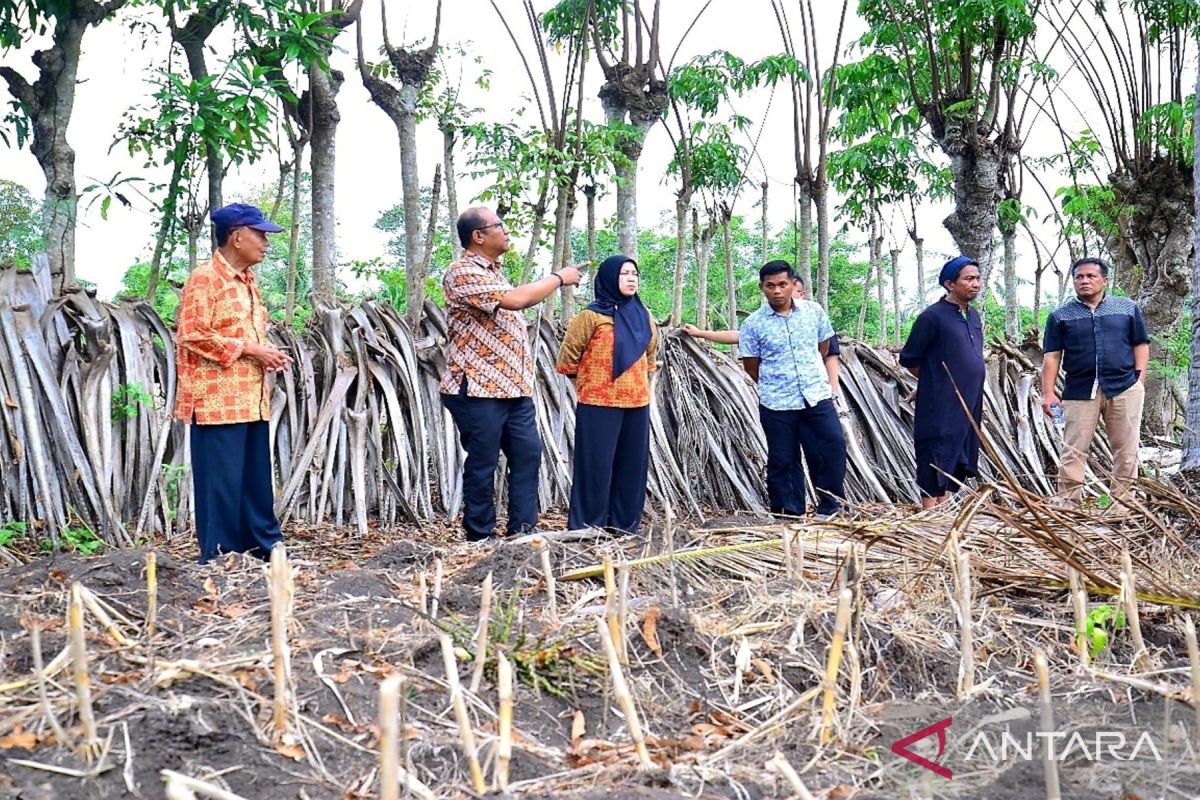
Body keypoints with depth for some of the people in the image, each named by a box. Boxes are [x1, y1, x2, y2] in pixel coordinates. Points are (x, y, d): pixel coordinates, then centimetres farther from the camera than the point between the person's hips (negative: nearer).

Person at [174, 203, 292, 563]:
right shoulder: (204, 278, -10)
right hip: (217, 399, -9)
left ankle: (264, 544, 23)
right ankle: (219, 556, 5)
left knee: (257, 476, 14)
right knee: (222, 479, -3)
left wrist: (266, 353, 6)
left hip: (252, 398, 9)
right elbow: (192, 336, -17)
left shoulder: (247, 280, 17)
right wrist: (248, 349, -17)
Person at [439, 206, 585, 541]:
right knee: (482, 464, 1)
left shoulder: (493, 272, 18)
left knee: (528, 453, 9)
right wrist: (558, 278, -14)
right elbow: (514, 299, -26)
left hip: (513, 387, 10)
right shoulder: (463, 273, -15)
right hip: (477, 390, -9)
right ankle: (481, 538, 13)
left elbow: (518, 303, 31)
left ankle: (523, 530, 18)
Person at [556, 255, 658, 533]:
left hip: (637, 403, 6)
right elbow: (568, 356, -3)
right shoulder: (591, 315, -8)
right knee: (596, 465, -1)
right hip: (599, 404, -6)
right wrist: (586, 383, 7)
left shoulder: (643, 315, 9)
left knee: (632, 464, 10)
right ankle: (588, 527, 7)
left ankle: (625, 524, 21)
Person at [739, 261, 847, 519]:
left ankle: (829, 510, 10)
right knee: (782, 461, 5)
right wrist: (775, 386, 9)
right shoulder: (753, 324, -5)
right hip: (777, 404, -1)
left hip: (817, 397, 2)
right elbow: (752, 367, 2)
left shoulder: (814, 311, 2)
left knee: (833, 447, -5)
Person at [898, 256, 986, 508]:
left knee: (956, 466, 11)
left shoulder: (974, 316, 12)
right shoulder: (933, 316, -12)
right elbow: (909, 359, -7)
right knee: (936, 462, -5)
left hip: (969, 407, 8)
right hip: (940, 409, -8)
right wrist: (934, 381, 3)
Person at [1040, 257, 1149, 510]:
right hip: (1080, 391, -1)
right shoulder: (1060, 316, 7)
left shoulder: (1128, 308, 10)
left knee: (1126, 450, 4)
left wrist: (1139, 380, 1)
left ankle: (1122, 503, 12)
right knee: (1074, 451, -2)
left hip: (1124, 388, 1)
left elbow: (1141, 345, 12)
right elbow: (1052, 356, 4)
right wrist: (1048, 393, -5)